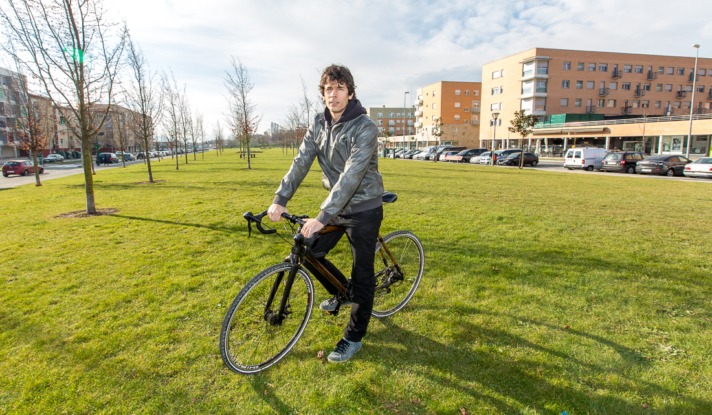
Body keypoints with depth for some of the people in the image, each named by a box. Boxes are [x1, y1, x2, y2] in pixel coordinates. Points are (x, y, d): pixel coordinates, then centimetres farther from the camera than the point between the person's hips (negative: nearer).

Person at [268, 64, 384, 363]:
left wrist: (322, 217, -35)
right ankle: (343, 293, 35)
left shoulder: (364, 128, -20)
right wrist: (280, 199, -17)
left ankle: (354, 337, 20)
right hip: (336, 206, 7)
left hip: (363, 209, -7)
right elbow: (301, 161, -5)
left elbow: (351, 176, -29)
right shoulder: (319, 123, 2)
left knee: (362, 273, 2)